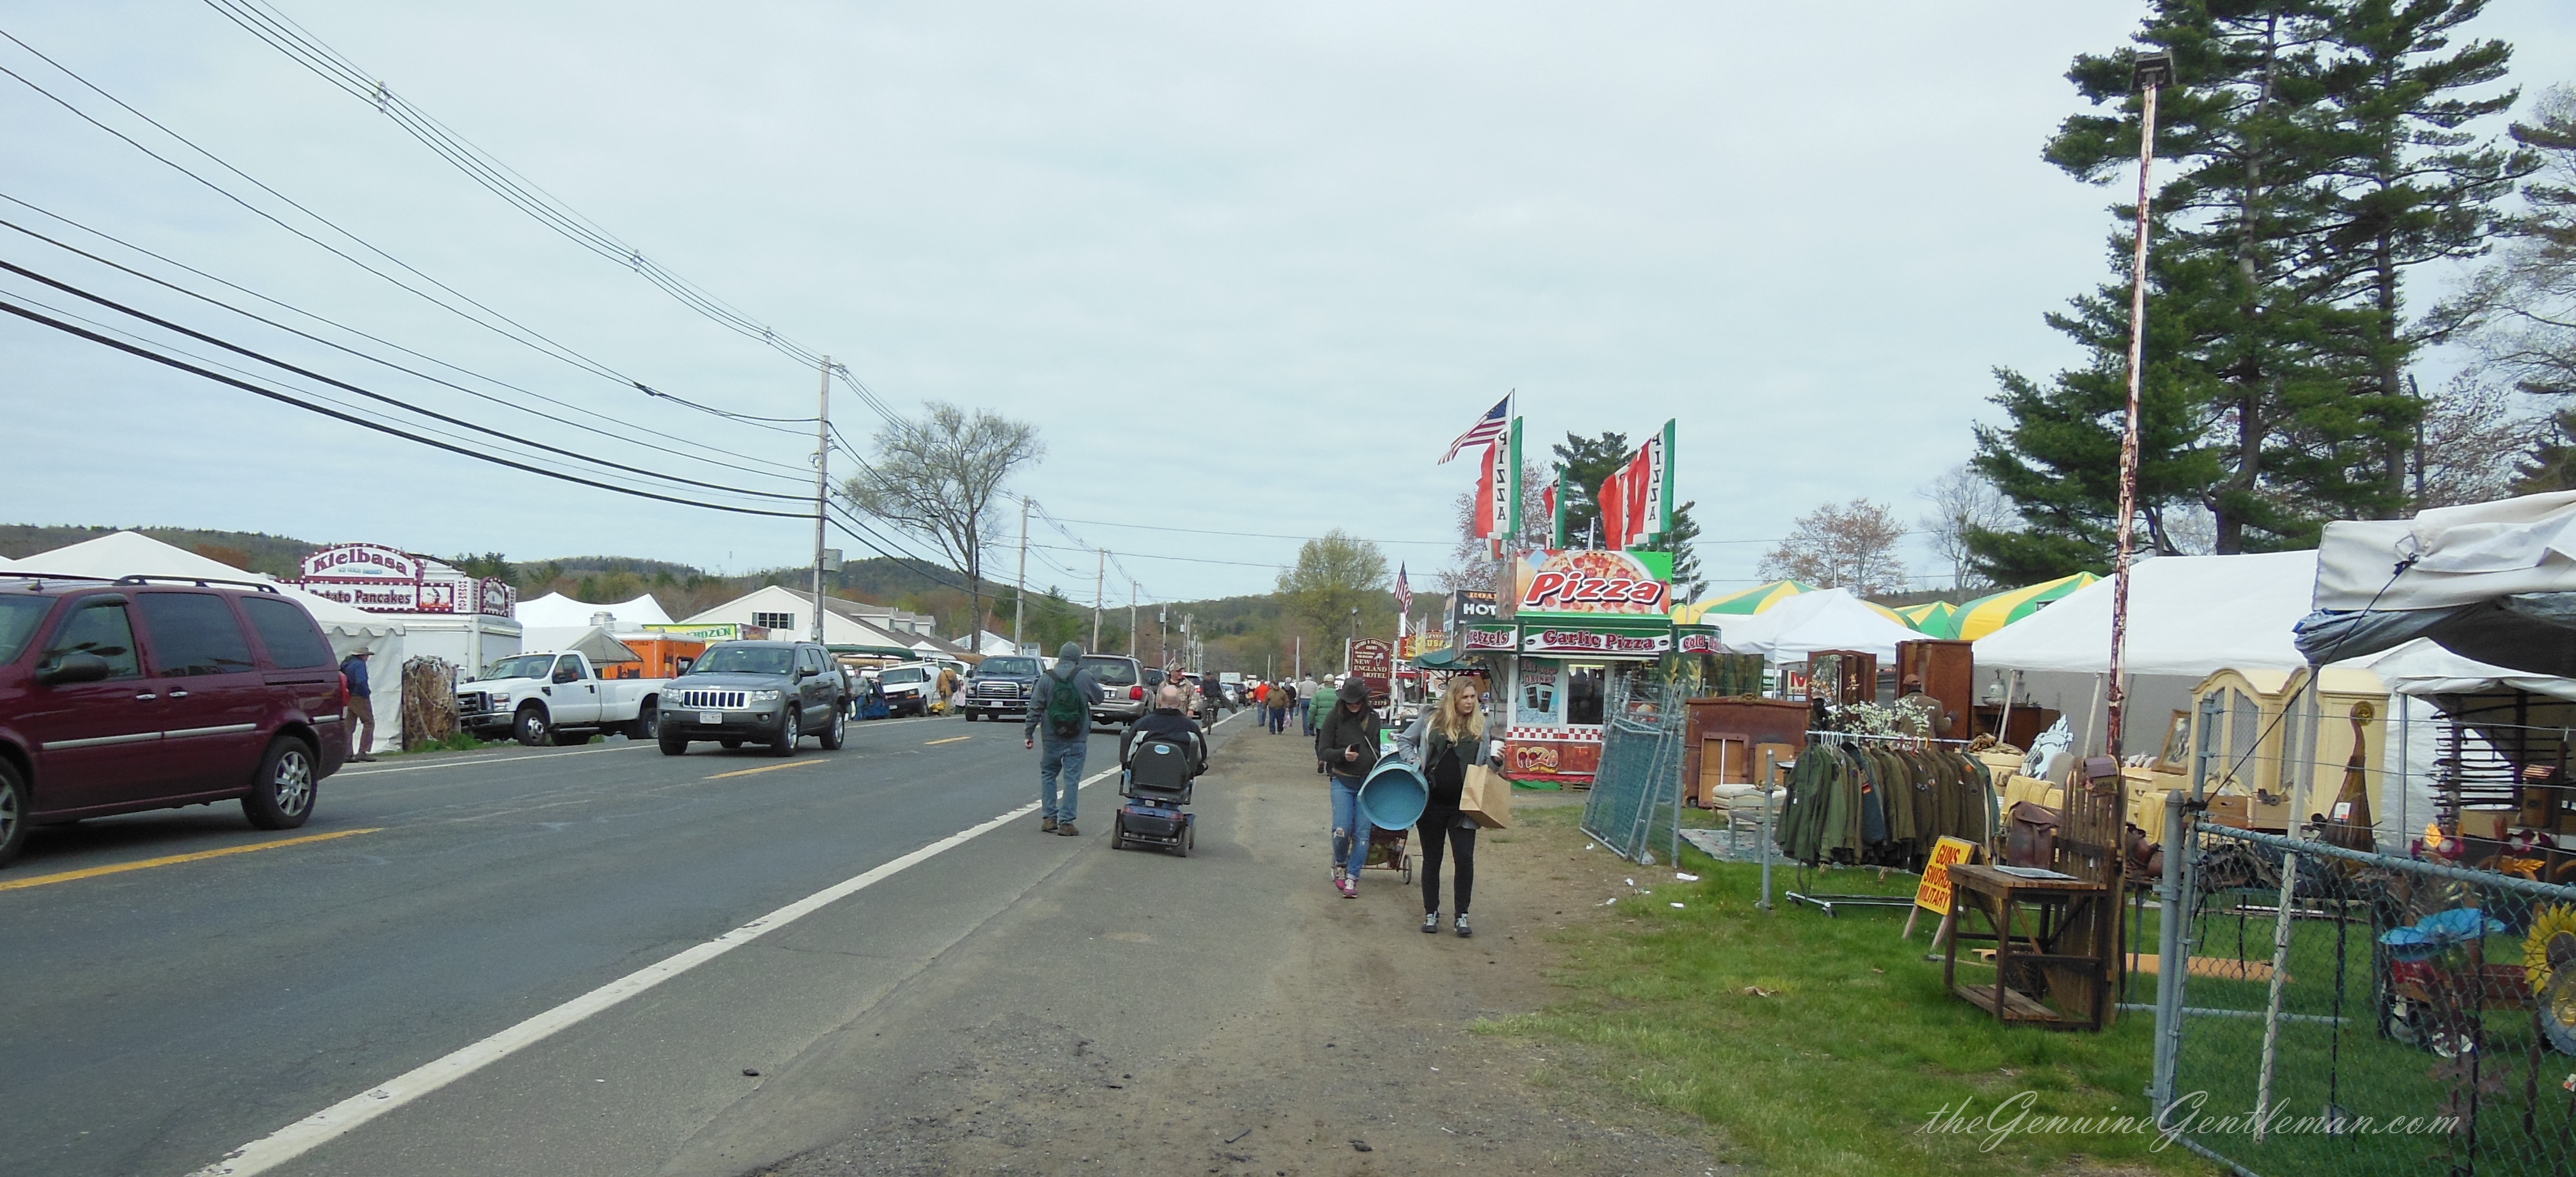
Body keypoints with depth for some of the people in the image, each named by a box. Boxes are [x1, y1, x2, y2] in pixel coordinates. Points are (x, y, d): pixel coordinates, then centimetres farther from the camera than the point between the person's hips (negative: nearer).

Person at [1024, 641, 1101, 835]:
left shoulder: (1047, 677, -3)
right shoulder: (1084, 677, -6)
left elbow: (1035, 708, -2)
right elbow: (1098, 697, 8)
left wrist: (1029, 733, 3)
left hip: (1052, 739, 1)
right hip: (1077, 739, -1)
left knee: (1048, 775, 16)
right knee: (1072, 779, 2)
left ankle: (1049, 818, 13)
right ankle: (1066, 822, 0)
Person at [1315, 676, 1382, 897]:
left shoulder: (1373, 718, 6)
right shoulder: (1334, 717, -3)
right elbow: (1324, 751, -5)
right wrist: (1343, 754, -23)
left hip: (1368, 782, 2)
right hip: (1343, 781, -2)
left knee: (1362, 833, -2)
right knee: (1342, 830, -12)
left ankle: (1352, 878, 8)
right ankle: (1340, 865, 17)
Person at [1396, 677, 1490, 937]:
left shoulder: (1480, 725, 3)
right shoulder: (1431, 720, 0)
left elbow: (1484, 763, 11)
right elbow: (1404, 740, 12)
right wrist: (1414, 761, -5)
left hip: (1463, 806, 0)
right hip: (1432, 803, 0)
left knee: (1465, 859, -4)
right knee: (1432, 859, 10)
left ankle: (1462, 915, 10)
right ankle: (1431, 913, 23)